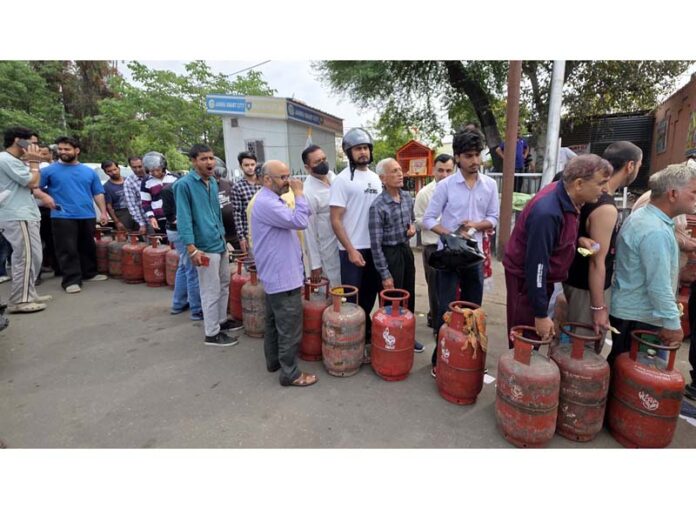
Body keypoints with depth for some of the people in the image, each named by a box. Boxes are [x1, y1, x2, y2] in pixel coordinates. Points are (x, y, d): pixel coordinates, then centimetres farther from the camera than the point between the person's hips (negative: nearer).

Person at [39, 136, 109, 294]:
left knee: (88, 247, 13)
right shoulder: (50, 170, 2)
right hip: (62, 217, -3)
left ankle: (89, 273, 26)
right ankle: (71, 280, 1)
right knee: (67, 250, -3)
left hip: (87, 216, 3)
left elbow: (98, 194, 11)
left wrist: (103, 212, 4)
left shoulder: (89, 171, 11)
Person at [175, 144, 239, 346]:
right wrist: (191, 248, -24)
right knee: (211, 291, -1)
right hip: (205, 247, -9)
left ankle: (221, 320, 36)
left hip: (220, 243, 9)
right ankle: (212, 333, 12)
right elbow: (184, 218, -18)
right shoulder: (184, 184, -13)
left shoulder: (213, 182, 12)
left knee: (224, 284, 19)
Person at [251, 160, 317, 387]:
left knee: (274, 322, 20)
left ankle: (274, 361, 34)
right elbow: (299, 221, -26)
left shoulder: (271, 200, 15)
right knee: (289, 328, -1)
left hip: (276, 274, 11)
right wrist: (299, 193, -18)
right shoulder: (266, 203, -20)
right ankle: (290, 374, 10)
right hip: (283, 276, -11)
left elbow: (292, 222, 25)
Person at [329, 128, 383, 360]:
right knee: (351, 298, 3)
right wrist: (351, 250, -17)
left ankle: (367, 335, 34)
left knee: (370, 294, 16)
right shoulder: (342, 180, -9)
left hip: (374, 247, 7)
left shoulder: (375, 178, 10)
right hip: (353, 250, -6)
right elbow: (335, 220, -13)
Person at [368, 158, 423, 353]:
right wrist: (385, 274, -17)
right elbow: (375, 244, -17)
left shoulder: (407, 196, 3)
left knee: (409, 297, 16)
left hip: (406, 250, 7)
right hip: (390, 254, -7)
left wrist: (413, 227, -2)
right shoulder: (378, 205, -18)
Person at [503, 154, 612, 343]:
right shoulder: (547, 212, -30)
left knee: (537, 338, 18)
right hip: (526, 277, -9)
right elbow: (536, 265, -28)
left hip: (541, 276, 9)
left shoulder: (567, 196, -4)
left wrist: (578, 239, -5)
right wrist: (541, 314, -23)